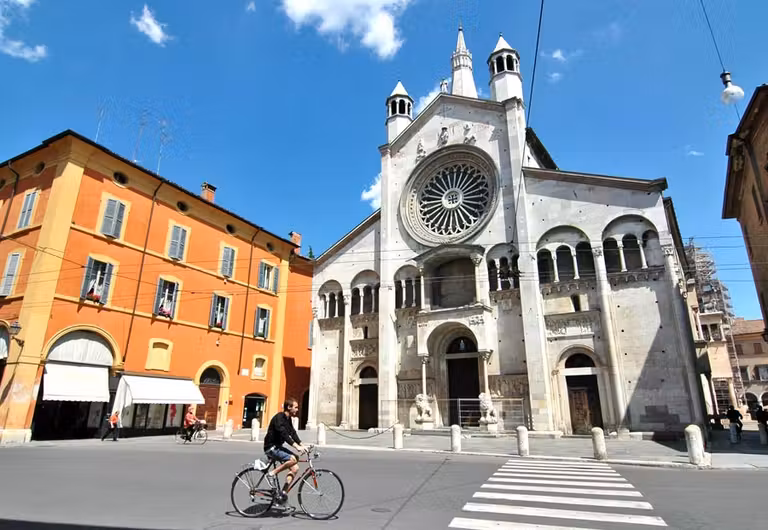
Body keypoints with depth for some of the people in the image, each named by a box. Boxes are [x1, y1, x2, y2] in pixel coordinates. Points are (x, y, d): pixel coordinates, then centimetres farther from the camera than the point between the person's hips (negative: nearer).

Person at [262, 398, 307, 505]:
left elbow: (293, 433, 9)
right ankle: (272, 474, -13)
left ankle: (283, 493, 3)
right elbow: (284, 434, -30)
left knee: (295, 468, -2)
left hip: (278, 447, 9)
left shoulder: (288, 419, 10)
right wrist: (296, 446, -37)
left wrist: (302, 446, -4)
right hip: (271, 448, -9)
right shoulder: (279, 418, -19)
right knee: (293, 459, -28)